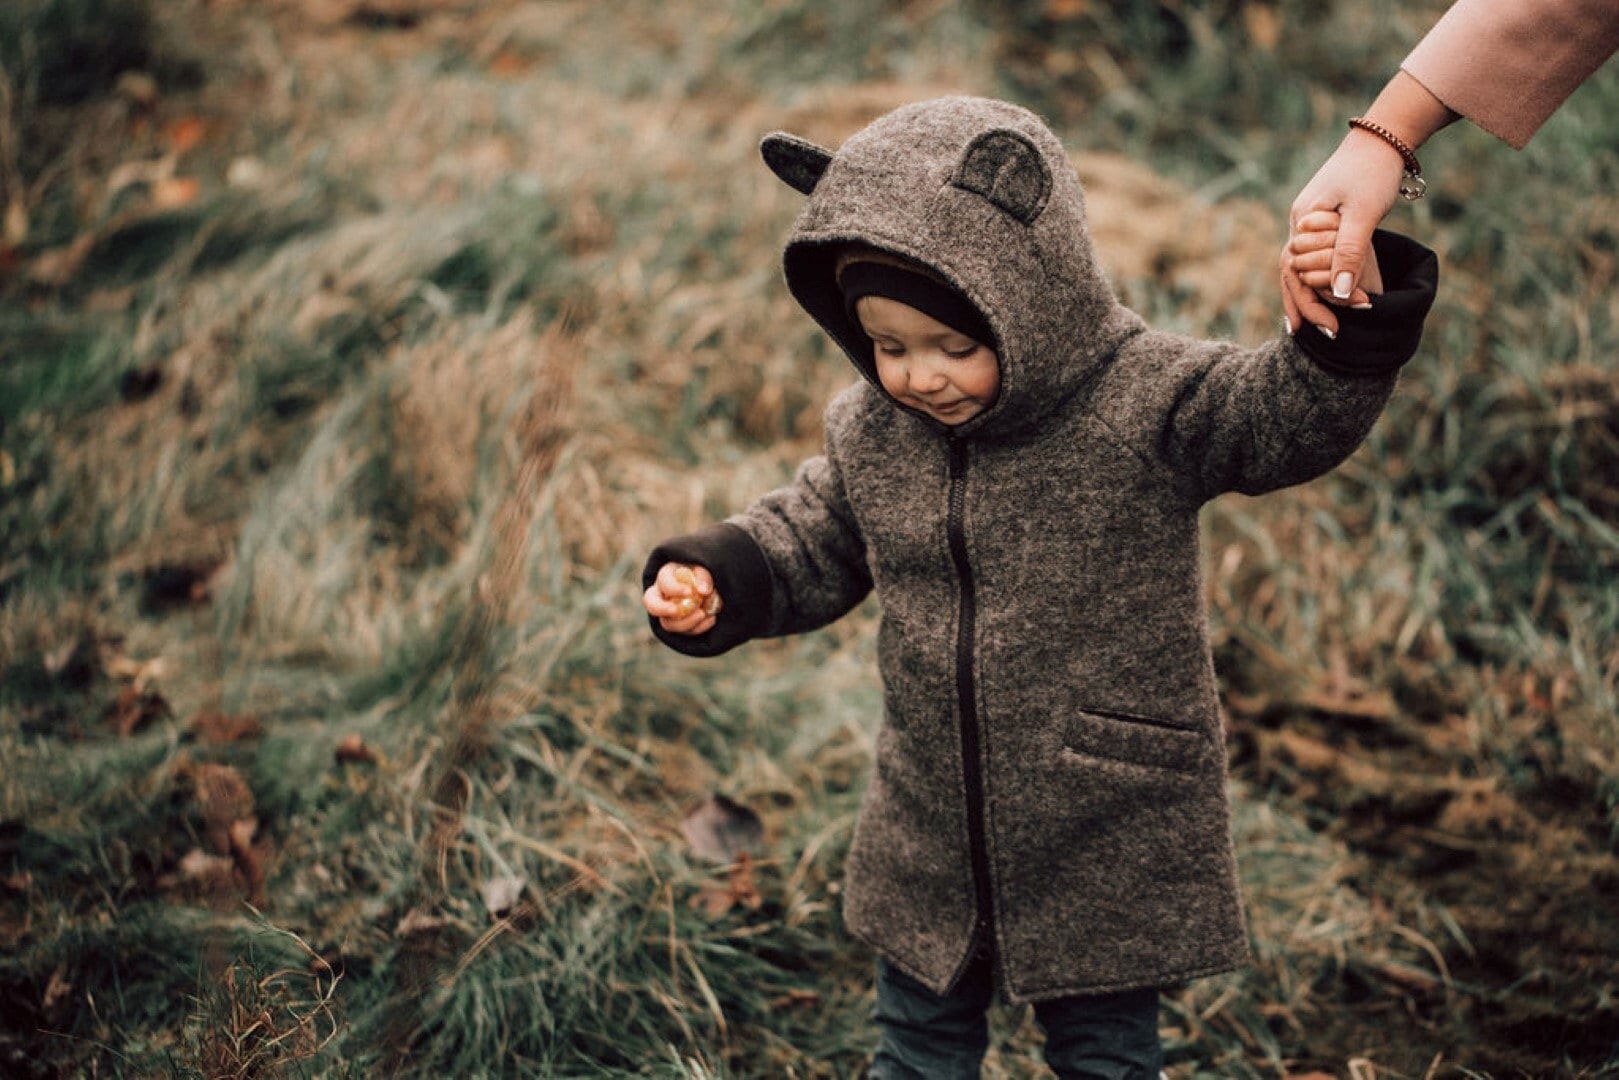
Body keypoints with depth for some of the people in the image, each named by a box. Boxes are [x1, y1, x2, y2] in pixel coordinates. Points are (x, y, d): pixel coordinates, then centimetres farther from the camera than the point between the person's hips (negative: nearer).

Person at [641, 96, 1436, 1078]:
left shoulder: (1147, 404, -18)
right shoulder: (871, 433, -3)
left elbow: (1291, 418, -24)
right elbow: (813, 543, 11)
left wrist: (1350, 335, -42)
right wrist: (719, 577, -5)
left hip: (1111, 846, -4)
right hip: (929, 840, 4)